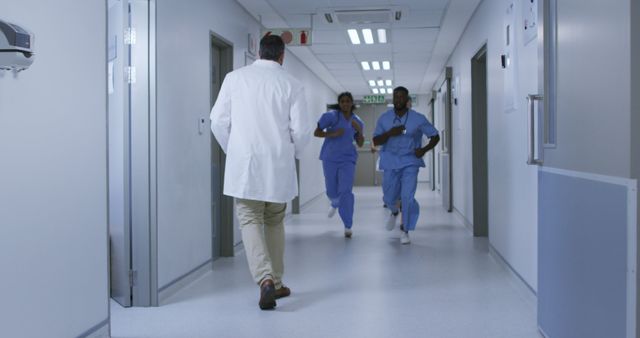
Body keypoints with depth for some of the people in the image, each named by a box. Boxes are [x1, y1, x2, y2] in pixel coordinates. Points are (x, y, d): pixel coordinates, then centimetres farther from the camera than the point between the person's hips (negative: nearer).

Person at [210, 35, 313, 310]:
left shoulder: (235, 78, 1)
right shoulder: (291, 84, 0)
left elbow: (218, 122, 1)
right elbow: (301, 129, -3)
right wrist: (293, 153, 17)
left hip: (243, 163, -1)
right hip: (278, 166, 1)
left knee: (250, 220, 3)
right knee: (274, 222, 16)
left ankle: (266, 279, -15)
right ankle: (276, 282, 22)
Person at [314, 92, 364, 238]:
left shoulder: (357, 121, 5)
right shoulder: (331, 116, -6)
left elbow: (360, 144, 7)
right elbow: (316, 132, -5)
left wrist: (359, 130, -11)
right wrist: (332, 134, -21)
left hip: (347, 160, 1)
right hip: (330, 159, -1)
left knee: (346, 191, -13)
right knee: (331, 191, 12)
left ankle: (348, 226, -6)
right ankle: (335, 204, 50)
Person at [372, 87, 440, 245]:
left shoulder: (418, 118, -6)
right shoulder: (384, 118, -1)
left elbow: (435, 136, 2)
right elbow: (376, 141, -2)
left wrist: (424, 149, -14)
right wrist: (390, 133, -20)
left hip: (410, 162, -2)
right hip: (390, 163, 2)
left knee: (408, 197, -15)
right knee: (389, 197, 12)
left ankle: (405, 231, 2)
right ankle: (394, 211, 50)